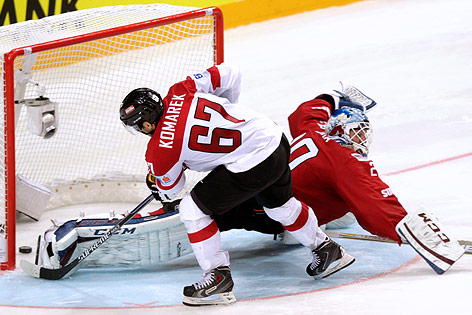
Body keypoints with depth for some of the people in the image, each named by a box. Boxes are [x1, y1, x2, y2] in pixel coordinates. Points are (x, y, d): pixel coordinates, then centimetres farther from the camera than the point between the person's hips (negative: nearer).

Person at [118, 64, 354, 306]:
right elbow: (229, 75, 10)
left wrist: (154, 182, 33)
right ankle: (326, 250, 48)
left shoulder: (160, 150, -10)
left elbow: (171, 188, 10)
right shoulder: (179, 92, 3)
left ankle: (218, 276, 6)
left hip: (251, 167, -8)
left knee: (192, 209, 3)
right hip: (276, 139, 8)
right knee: (279, 205, 33)